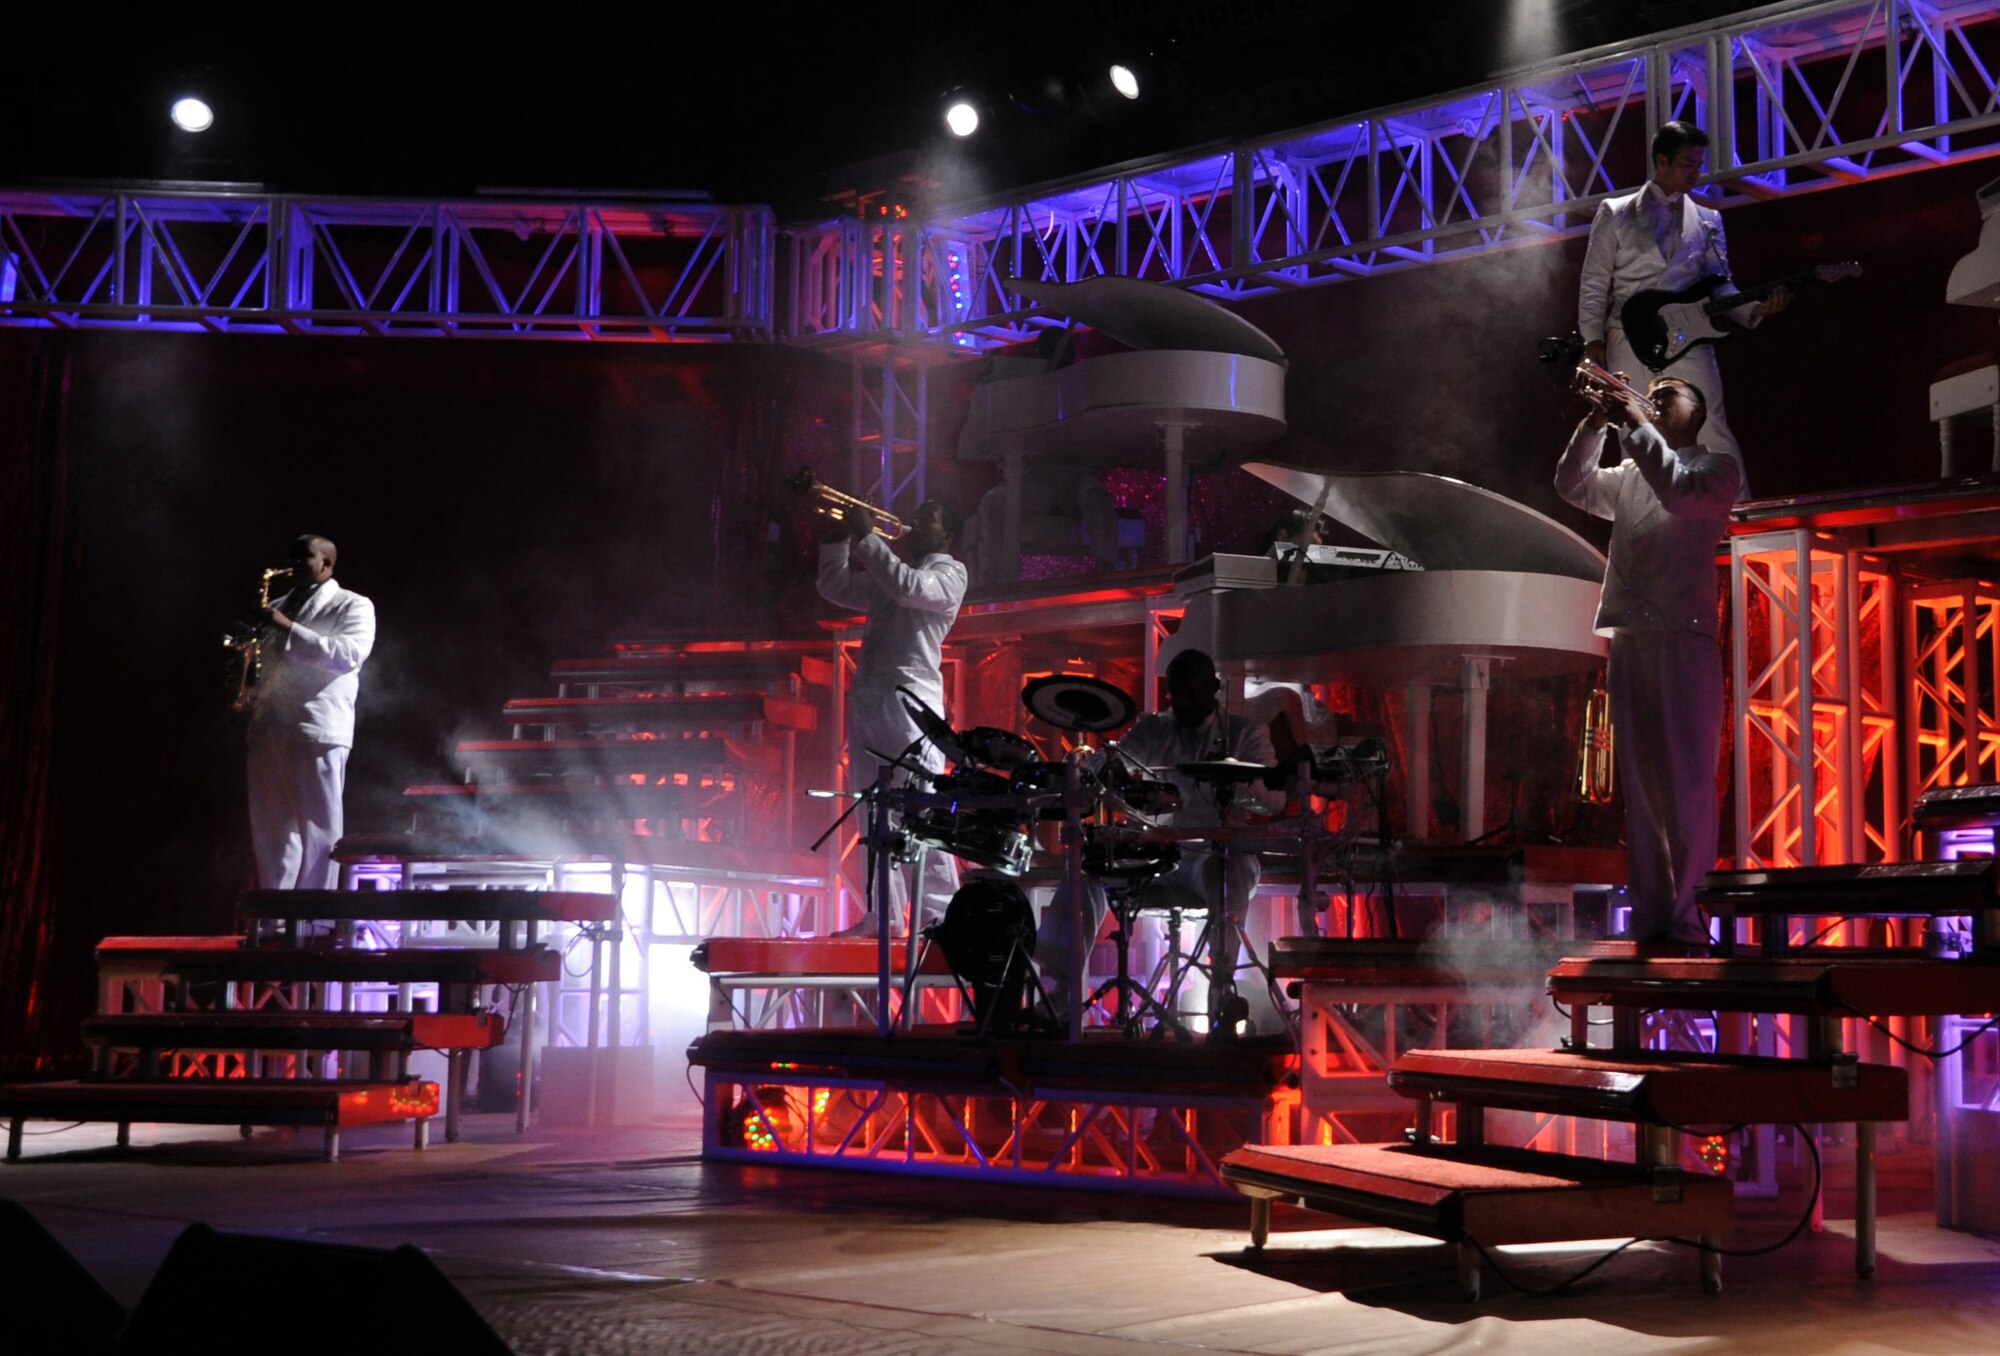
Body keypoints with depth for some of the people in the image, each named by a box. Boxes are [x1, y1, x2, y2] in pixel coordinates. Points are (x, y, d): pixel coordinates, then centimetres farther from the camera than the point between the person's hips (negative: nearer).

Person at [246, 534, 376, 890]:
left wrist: (290, 628, -16)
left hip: (318, 729, -6)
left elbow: (351, 653, -15)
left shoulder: (352, 606, 3)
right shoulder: (277, 608, 21)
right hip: (269, 727, 6)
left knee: (317, 829, -6)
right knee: (270, 829, 7)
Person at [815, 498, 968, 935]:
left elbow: (910, 587, -15)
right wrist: (839, 538, 15)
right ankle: (885, 913, 5)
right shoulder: (887, 576, 26)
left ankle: (938, 910, -15)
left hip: (910, 699, -8)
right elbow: (836, 587, 29)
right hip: (867, 700, 8)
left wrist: (867, 537, -13)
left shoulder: (949, 572, 4)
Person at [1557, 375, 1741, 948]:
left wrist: (1637, 425, -10)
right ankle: (1648, 918, 5)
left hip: (1684, 637, -6)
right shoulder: (1628, 477, 25)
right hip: (1629, 638, 6)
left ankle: (1686, 922, -11)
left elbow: (1682, 492, -11)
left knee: (1687, 781, -9)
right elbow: (1573, 486, 14)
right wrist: (1597, 424, 3)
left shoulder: (1718, 465, 8)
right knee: (1641, 783, 4)